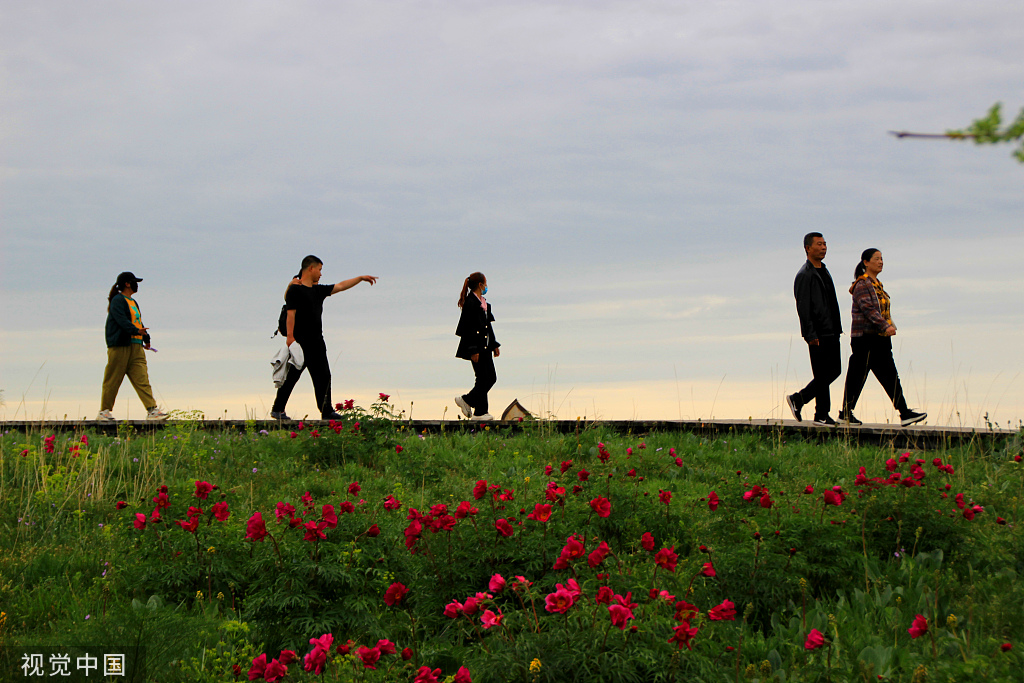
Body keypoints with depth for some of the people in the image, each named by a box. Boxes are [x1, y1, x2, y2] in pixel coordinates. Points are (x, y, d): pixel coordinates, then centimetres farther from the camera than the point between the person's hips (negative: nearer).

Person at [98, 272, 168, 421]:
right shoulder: (117, 301, -5)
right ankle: (104, 411, 8)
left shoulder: (133, 302, 24)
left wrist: (146, 338, 17)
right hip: (119, 346, -8)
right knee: (113, 380, -1)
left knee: (142, 379, -3)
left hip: (136, 347, 8)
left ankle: (152, 410, -11)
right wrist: (136, 331, -32)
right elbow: (122, 320, -19)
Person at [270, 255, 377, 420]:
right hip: (300, 341, -8)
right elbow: (291, 313, -14)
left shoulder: (318, 290, 17)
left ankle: (326, 411, 11)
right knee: (292, 375, -5)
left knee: (323, 376, 6)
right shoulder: (295, 289, -7)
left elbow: (340, 286, 24)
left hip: (317, 341, 8)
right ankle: (277, 410, 4)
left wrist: (361, 278, 25)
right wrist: (290, 336, -20)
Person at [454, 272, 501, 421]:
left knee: (491, 378, 9)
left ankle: (467, 400, 18)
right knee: (483, 378, -4)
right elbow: (468, 328, -17)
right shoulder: (470, 303, -14)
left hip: (485, 346, 10)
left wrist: (494, 345, 19)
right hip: (476, 347, -10)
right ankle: (480, 412, 6)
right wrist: (473, 350, -20)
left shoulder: (482, 302, 15)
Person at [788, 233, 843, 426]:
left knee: (834, 370, 9)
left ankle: (798, 399, 18)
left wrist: (837, 328, 19)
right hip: (818, 334, -9)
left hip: (831, 332, 9)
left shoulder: (824, 272, 19)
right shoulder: (804, 275, -10)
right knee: (822, 374, -6)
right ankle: (821, 415, 3)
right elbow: (803, 307, -15)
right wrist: (811, 335, -20)